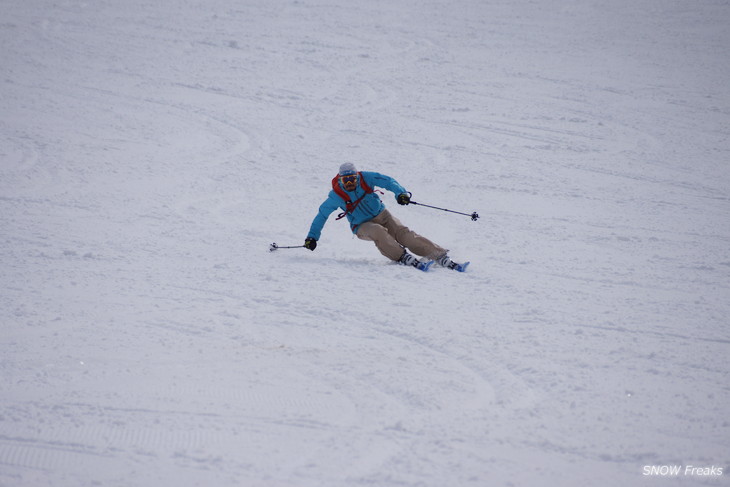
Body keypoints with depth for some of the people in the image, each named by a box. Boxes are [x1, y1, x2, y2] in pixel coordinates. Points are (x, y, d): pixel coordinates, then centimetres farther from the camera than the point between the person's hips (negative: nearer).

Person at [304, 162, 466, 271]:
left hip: (381, 214, 1)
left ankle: (441, 257, -25)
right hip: (362, 226, -1)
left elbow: (387, 181, -12)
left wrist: (400, 193, -31)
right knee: (378, 232, -36)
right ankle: (404, 258, -43)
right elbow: (322, 214, -4)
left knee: (403, 233, -19)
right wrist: (312, 237, -5)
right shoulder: (337, 195, -14)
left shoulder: (365, 178, -11)